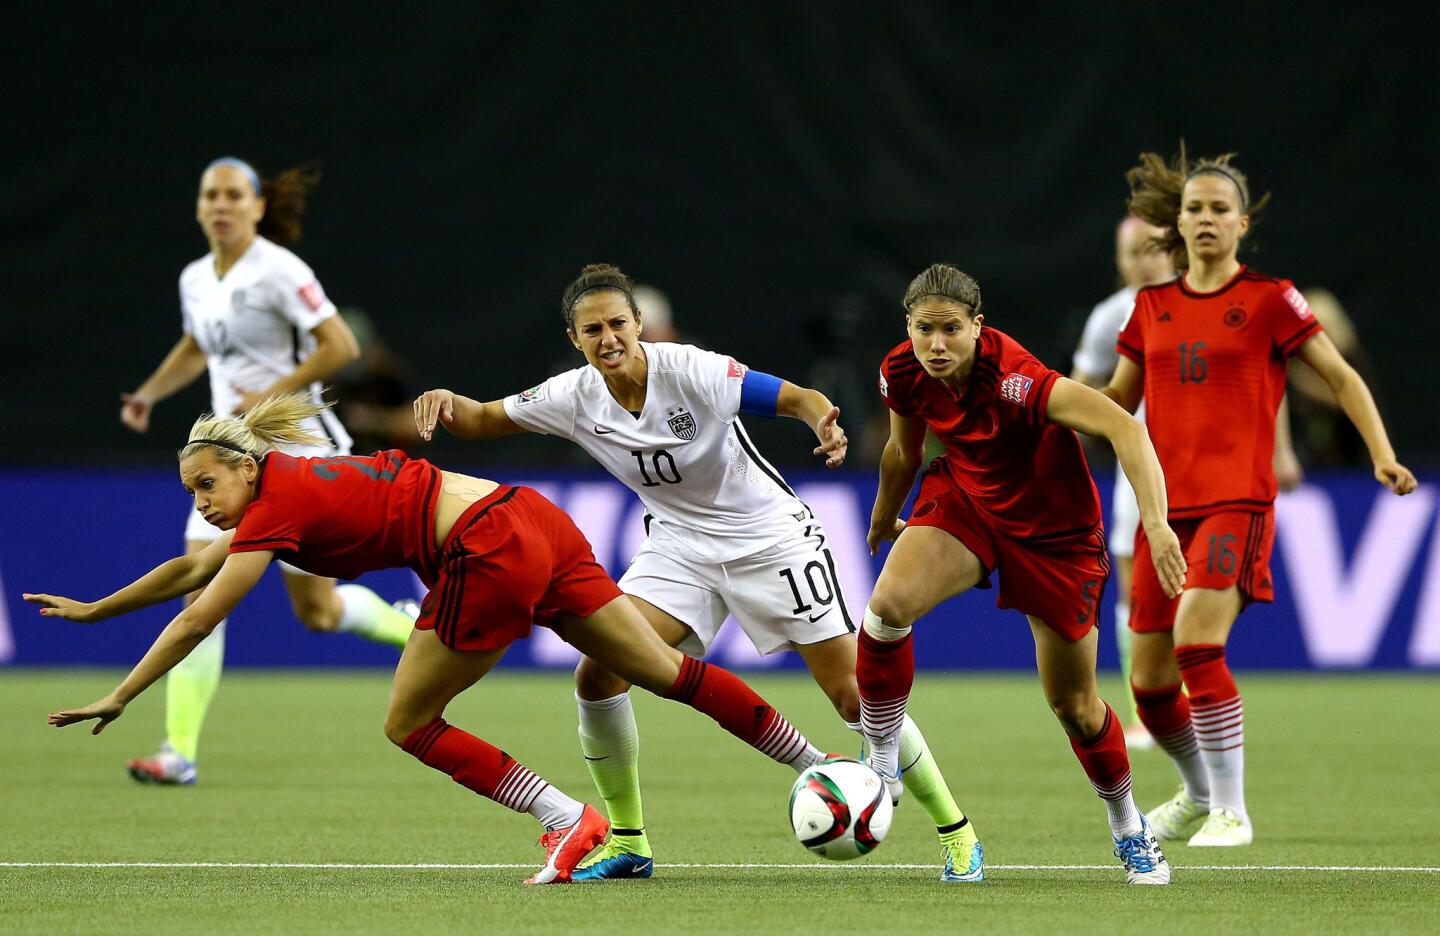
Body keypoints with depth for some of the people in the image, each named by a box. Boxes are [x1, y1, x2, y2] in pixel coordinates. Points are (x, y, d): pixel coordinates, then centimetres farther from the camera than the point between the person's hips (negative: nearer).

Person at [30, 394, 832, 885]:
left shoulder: (277, 505, -6)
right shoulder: (284, 490, 19)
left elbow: (198, 619, -7)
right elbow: (190, 570, 32)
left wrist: (118, 700, -1)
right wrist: (93, 611, 36)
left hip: (491, 553, -9)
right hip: (537, 522, 9)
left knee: (409, 725, 4)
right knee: (668, 673, 11)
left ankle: (568, 820, 0)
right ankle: (823, 764, 12)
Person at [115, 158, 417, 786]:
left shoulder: (279, 272, -13)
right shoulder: (195, 280, 9)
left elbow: (340, 346, -16)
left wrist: (270, 394, -19)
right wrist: (149, 394, 13)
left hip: (296, 444, -6)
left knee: (317, 611, 0)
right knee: (201, 593, -9)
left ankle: (419, 628, 31)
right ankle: (180, 751, -12)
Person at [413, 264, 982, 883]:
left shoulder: (691, 371, -24)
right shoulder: (576, 396, -11)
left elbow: (798, 398, -21)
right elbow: (484, 420, 0)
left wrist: (825, 424, -44)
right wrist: (445, 402, -22)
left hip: (772, 539, -4)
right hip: (681, 546, 4)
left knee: (855, 698, -8)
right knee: (597, 675, -13)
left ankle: (955, 832, 8)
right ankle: (628, 843, 3)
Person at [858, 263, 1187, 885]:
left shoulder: (1014, 379, -36)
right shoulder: (903, 373, -17)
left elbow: (1124, 430, -47)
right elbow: (903, 453, 6)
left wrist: (1156, 525, -58)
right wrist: (882, 522, 24)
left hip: (1056, 532, -4)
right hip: (965, 500, 4)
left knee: (1073, 705, 4)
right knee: (889, 604, -26)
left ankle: (1128, 829, 31)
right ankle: (880, 764, -7)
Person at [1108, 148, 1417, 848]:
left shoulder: (1268, 300, -1)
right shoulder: (1152, 306, 12)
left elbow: (1340, 377, 3)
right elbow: (1115, 399, 22)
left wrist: (1384, 457, -7)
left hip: (1236, 503, -5)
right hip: (1165, 504, 5)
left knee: (1196, 641, -25)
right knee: (1150, 679, 5)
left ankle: (1232, 811, -16)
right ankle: (1199, 792, 32)